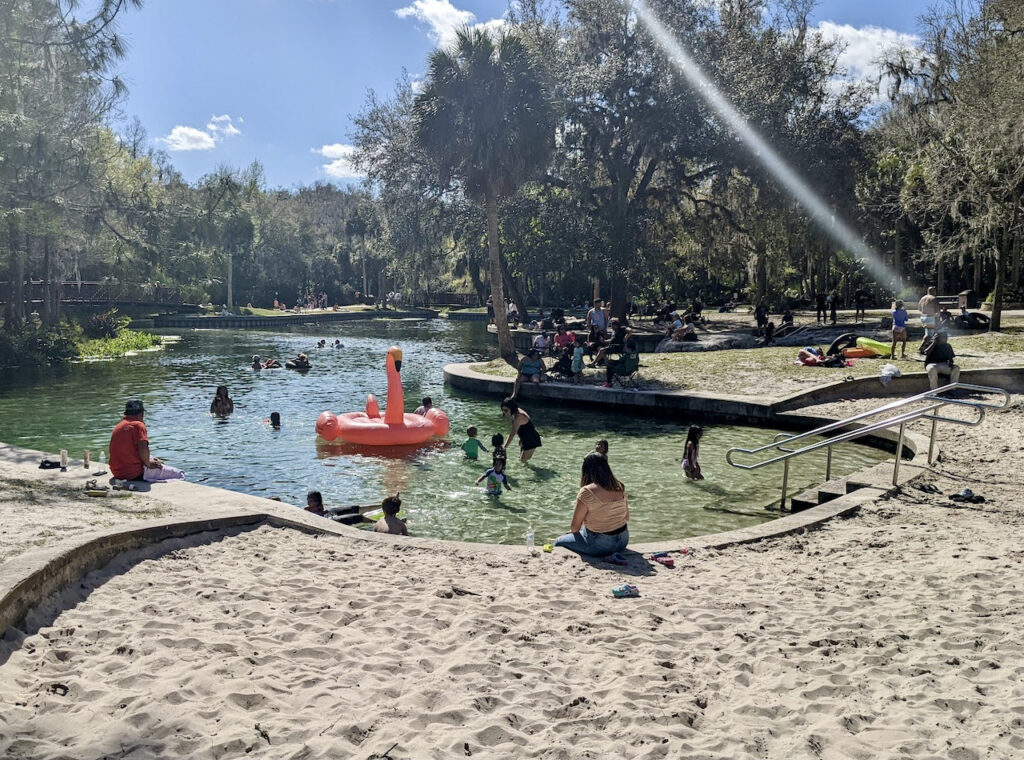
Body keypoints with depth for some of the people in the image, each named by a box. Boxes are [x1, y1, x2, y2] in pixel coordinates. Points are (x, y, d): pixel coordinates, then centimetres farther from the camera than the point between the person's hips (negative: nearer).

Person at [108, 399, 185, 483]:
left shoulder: (118, 426, 14)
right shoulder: (138, 425, -11)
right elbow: (143, 449, -27)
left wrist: (149, 459, 16)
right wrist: (148, 464, -10)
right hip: (135, 474, -9)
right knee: (179, 475, -5)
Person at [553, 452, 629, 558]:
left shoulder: (586, 492, -22)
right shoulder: (620, 487, -3)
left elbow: (575, 527, -13)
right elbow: (626, 517, 8)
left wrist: (572, 531, 9)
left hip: (600, 545, -8)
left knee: (559, 542, 10)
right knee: (584, 529, 34)